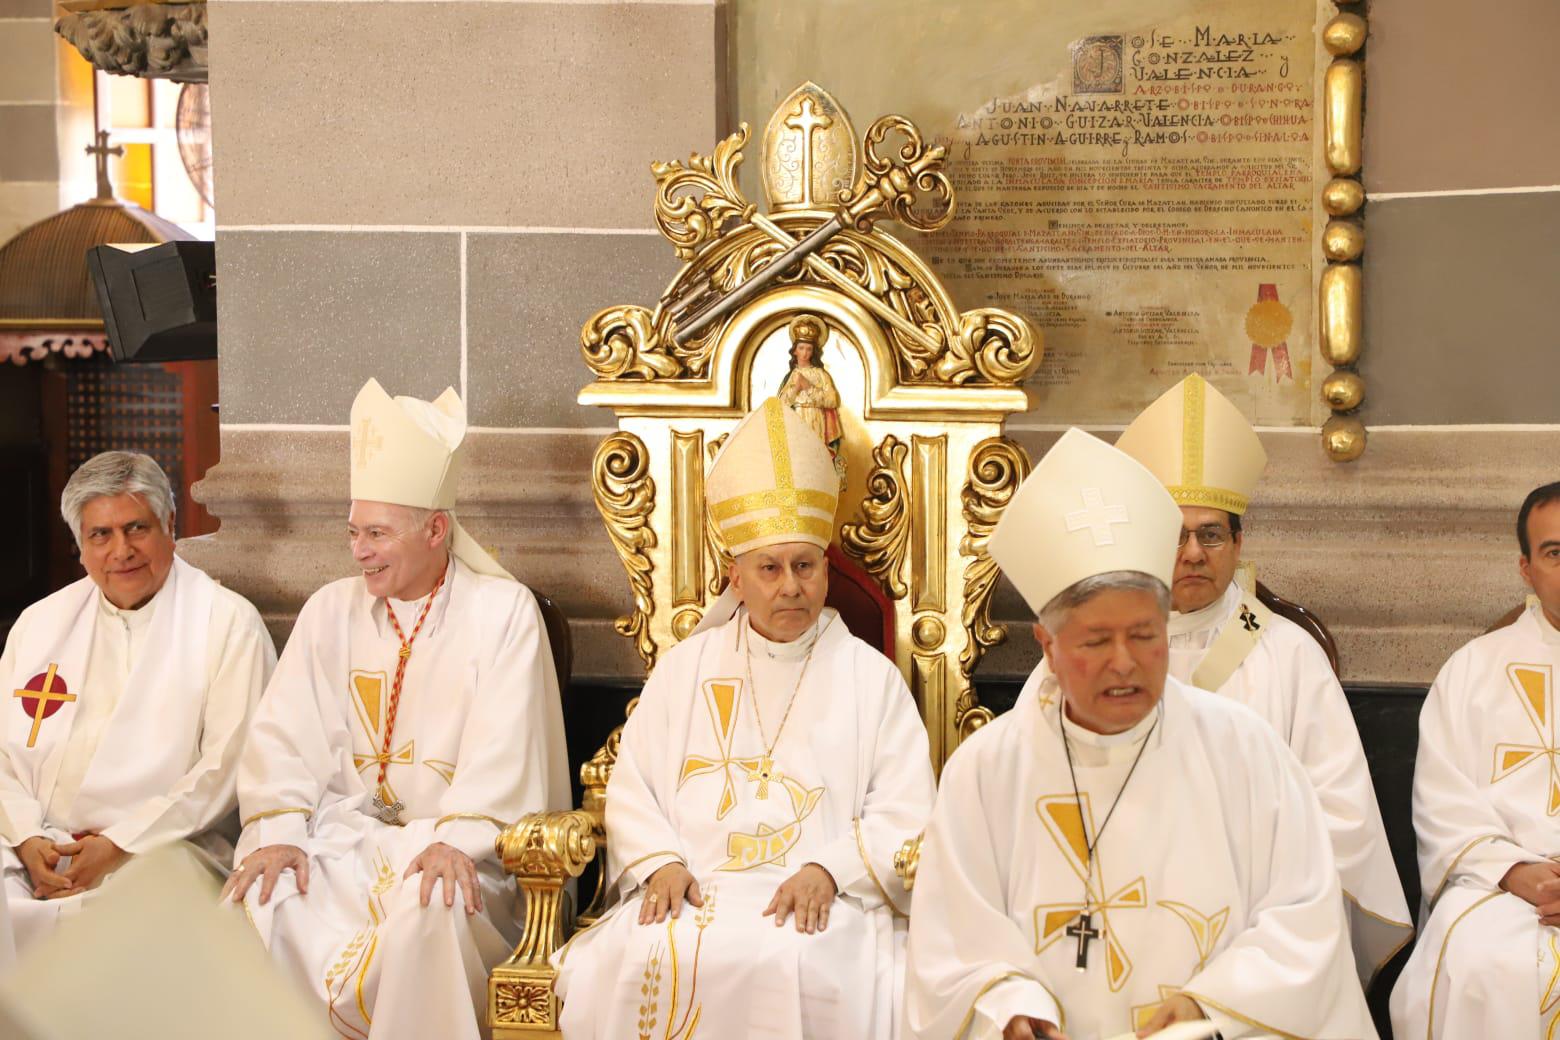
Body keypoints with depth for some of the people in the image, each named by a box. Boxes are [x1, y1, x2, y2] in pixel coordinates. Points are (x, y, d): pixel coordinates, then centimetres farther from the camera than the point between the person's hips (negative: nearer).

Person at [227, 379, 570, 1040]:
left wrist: (456, 839, -25)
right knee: (263, 895, -25)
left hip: (460, 839, -3)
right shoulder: (331, 611, 12)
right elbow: (285, 736, 4)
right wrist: (278, 830, -13)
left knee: (433, 907, -36)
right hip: (348, 830, 4)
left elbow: (503, 750, -11)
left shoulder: (502, 611, 0)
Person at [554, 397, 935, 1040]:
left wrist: (828, 870, -13)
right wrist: (660, 862, -6)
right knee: (634, 958, -30)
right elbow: (631, 787, 13)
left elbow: (907, 812, 4)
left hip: (824, 897, -1)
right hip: (694, 889, 2)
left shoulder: (870, 677, 12)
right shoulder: (687, 666, 18)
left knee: (789, 966, -35)